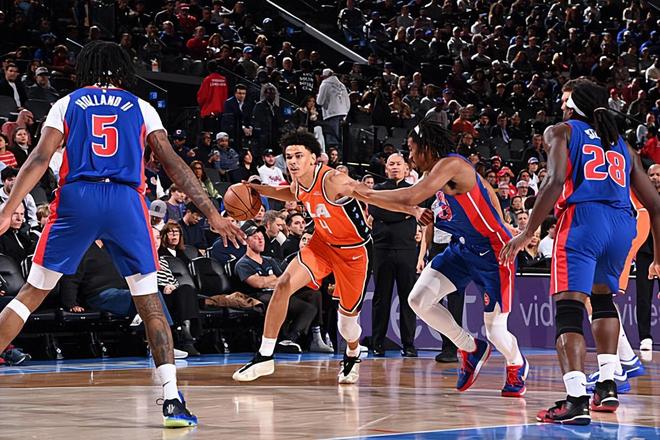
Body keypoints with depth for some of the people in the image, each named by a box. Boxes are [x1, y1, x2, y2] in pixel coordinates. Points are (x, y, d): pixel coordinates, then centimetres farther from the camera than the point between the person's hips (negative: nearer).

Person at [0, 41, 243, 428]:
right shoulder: (141, 108, 17)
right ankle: (172, 400, -2)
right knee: (149, 301, 8)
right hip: (126, 202, 0)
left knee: (32, 293, 10)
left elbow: (40, 160, 2)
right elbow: (174, 164, 8)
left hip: (77, 197, 0)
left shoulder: (67, 104, 15)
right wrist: (212, 213, 7)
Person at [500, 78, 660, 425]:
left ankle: (577, 400, -24)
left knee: (568, 307, -9)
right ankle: (607, 386, 19)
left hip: (583, 219, -5)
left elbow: (556, 180, -6)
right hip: (623, 224, 5)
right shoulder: (622, 145, 27)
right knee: (603, 296, 28)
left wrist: (528, 232, -8)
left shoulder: (561, 132, 14)